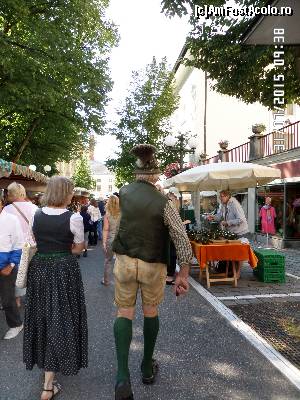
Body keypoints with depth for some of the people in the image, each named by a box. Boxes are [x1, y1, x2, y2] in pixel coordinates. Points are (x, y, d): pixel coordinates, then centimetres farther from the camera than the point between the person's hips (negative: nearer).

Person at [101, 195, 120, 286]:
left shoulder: (107, 214, -7)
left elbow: (106, 229, -8)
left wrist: (104, 242, -3)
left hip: (110, 239, -1)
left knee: (108, 261, 14)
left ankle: (106, 281, 26)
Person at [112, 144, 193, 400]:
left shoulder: (124, 193, -5)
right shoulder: (164, 203, -14)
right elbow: (182, 240, -16)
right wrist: (183, 275, -9)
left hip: (125, 261, 2)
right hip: (153, 265, -1)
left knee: (124, 312, 12)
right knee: (151, 312, 19)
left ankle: (123, 376, -1)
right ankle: (147, 368, 35)